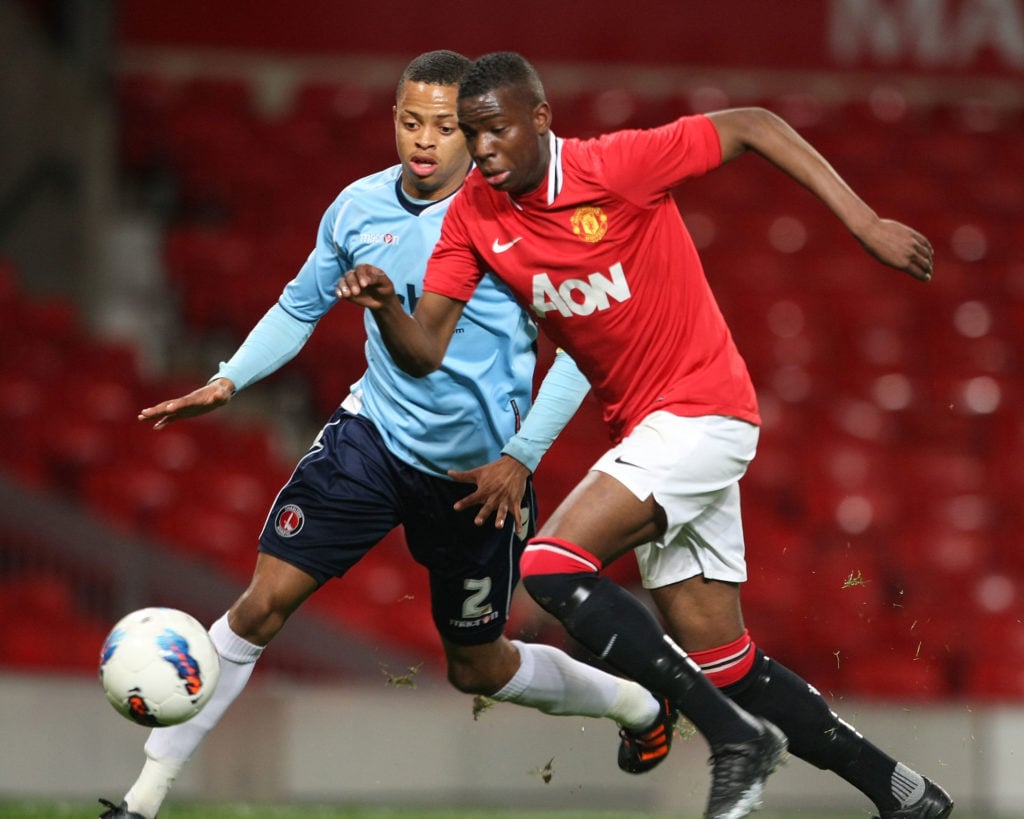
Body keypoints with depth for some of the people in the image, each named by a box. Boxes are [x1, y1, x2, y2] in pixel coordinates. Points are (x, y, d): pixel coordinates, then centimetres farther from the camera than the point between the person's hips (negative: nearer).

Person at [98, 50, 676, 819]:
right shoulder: (359, 208, -2)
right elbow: (301, 306, 15)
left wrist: (521, 458, -19)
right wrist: (226, 382, 1)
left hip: (477, 468, -3)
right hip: (374, 433, 3)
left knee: (479, 668, 11)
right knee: (264, 603, -12)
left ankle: (641, 704, 41)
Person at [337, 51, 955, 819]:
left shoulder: (619, 165, -17)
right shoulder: (474, 217, 1)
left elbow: (751, 127, -10)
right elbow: (426, 348, -2)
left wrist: (867, 224, -16)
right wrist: (384, 306, -25)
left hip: (702, 409, -8)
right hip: (644, 431, 8)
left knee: (552, 567, -22)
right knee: (722, 664, 7)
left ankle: (736, 744, -16)